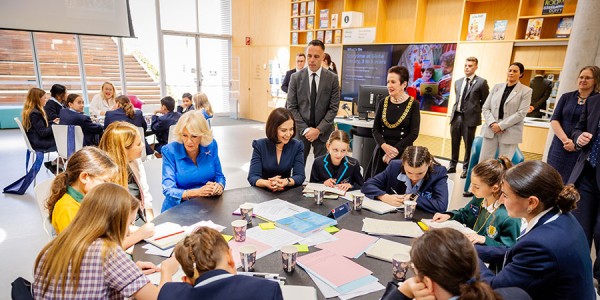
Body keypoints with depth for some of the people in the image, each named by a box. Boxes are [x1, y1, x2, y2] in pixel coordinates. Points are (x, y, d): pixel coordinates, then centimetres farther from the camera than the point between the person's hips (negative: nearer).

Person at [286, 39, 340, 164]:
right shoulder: (296, 77, 0)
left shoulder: (332, 78, -1)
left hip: (323, 131, 0)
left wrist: (319, 129, -11)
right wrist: (305, 129, -10)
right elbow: (291, 107, -1)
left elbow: (333, 108, -3)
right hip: (301, 130, 0)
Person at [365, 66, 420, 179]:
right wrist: (384, 146, -14)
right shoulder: (383, 103, 6)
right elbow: (375, 129, 4)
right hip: (381, 151, 3)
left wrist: (395, 150, -14)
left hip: (403, 153, -3)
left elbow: (414, 134, -6)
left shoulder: (413, 105, -4)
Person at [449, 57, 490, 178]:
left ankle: (466, 168, 17)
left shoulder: (481, 82, -3)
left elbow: (485, 101, 2)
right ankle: (452, 166, 24)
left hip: (470, 117, -4)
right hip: (456, 116, 5)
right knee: (454, 143, 12)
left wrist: (475, 111, 1)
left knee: (468, 145, 4)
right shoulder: (458, 82, 13)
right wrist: (454, 110, 11)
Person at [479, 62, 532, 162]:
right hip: (491, 130, 3)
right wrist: (492, 123, -10)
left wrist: (501, 126, -14)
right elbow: (485, 108, 7)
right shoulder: (497, 87, 12)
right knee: (483, 162, 0)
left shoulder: (526, 91, 3)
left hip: (509, 132, -2)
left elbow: (521, 113, -7)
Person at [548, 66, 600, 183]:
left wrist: (577, 143, -15)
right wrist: (565, 140, -11)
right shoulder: (566, 97, 10)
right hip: (560, 147, 2)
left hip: (581, 152, -2)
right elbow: (554, 120, 2)